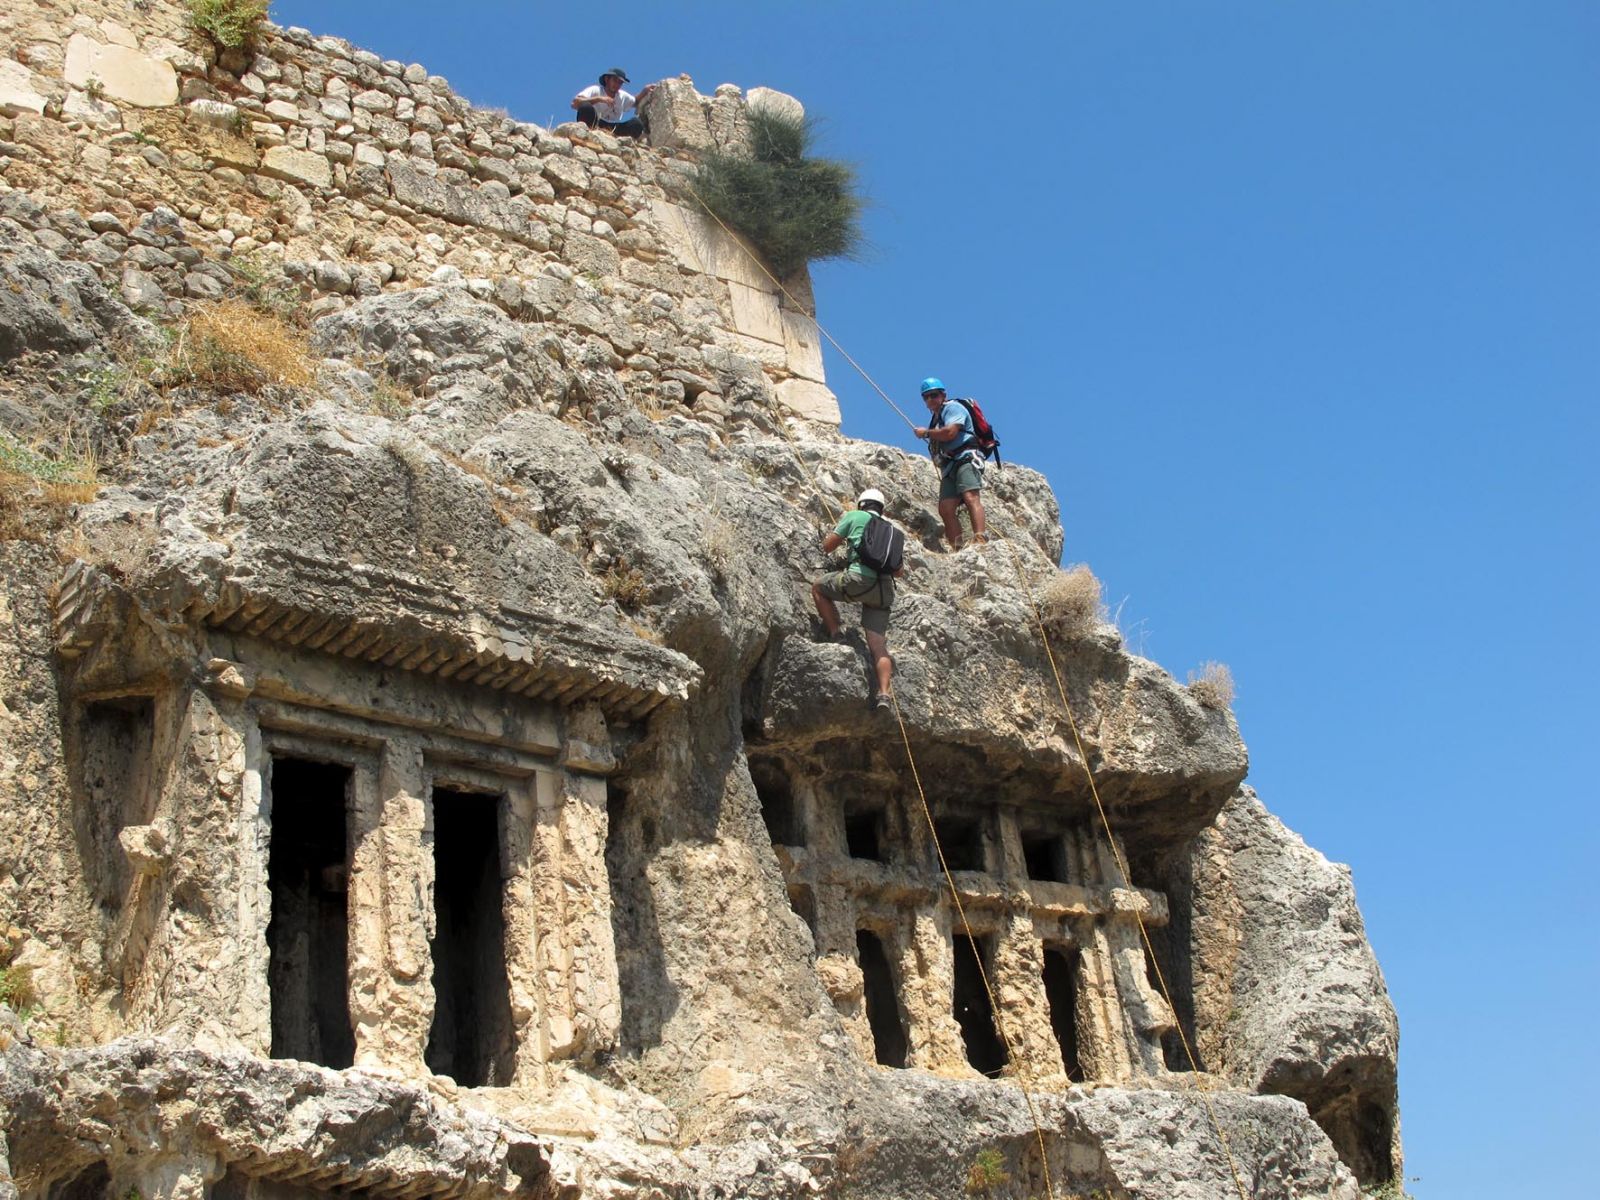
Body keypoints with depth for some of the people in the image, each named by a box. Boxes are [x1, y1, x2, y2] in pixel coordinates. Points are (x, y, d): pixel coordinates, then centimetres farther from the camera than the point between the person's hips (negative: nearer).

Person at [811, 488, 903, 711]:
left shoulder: (854, 516, 12)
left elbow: (827, 546, 14)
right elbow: (899, 571, 30)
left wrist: (841, 533, 35)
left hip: (859, 578, -5)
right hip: (884, 589, 5)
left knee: (819, 588, 22)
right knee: (878, 645, 2)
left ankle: (836, 636, 13)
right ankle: (883, 693, -14)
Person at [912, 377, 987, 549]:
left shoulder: (953, 408, 3)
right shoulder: (936, 418, 30)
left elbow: (950, 432, -13)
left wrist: (926, 433, -1)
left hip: (965, 458, -9)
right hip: (949, 466, 9)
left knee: (970, 497, -26)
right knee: (945, 509, -8)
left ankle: (980, 540, -42)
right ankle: (957, 549, -14)